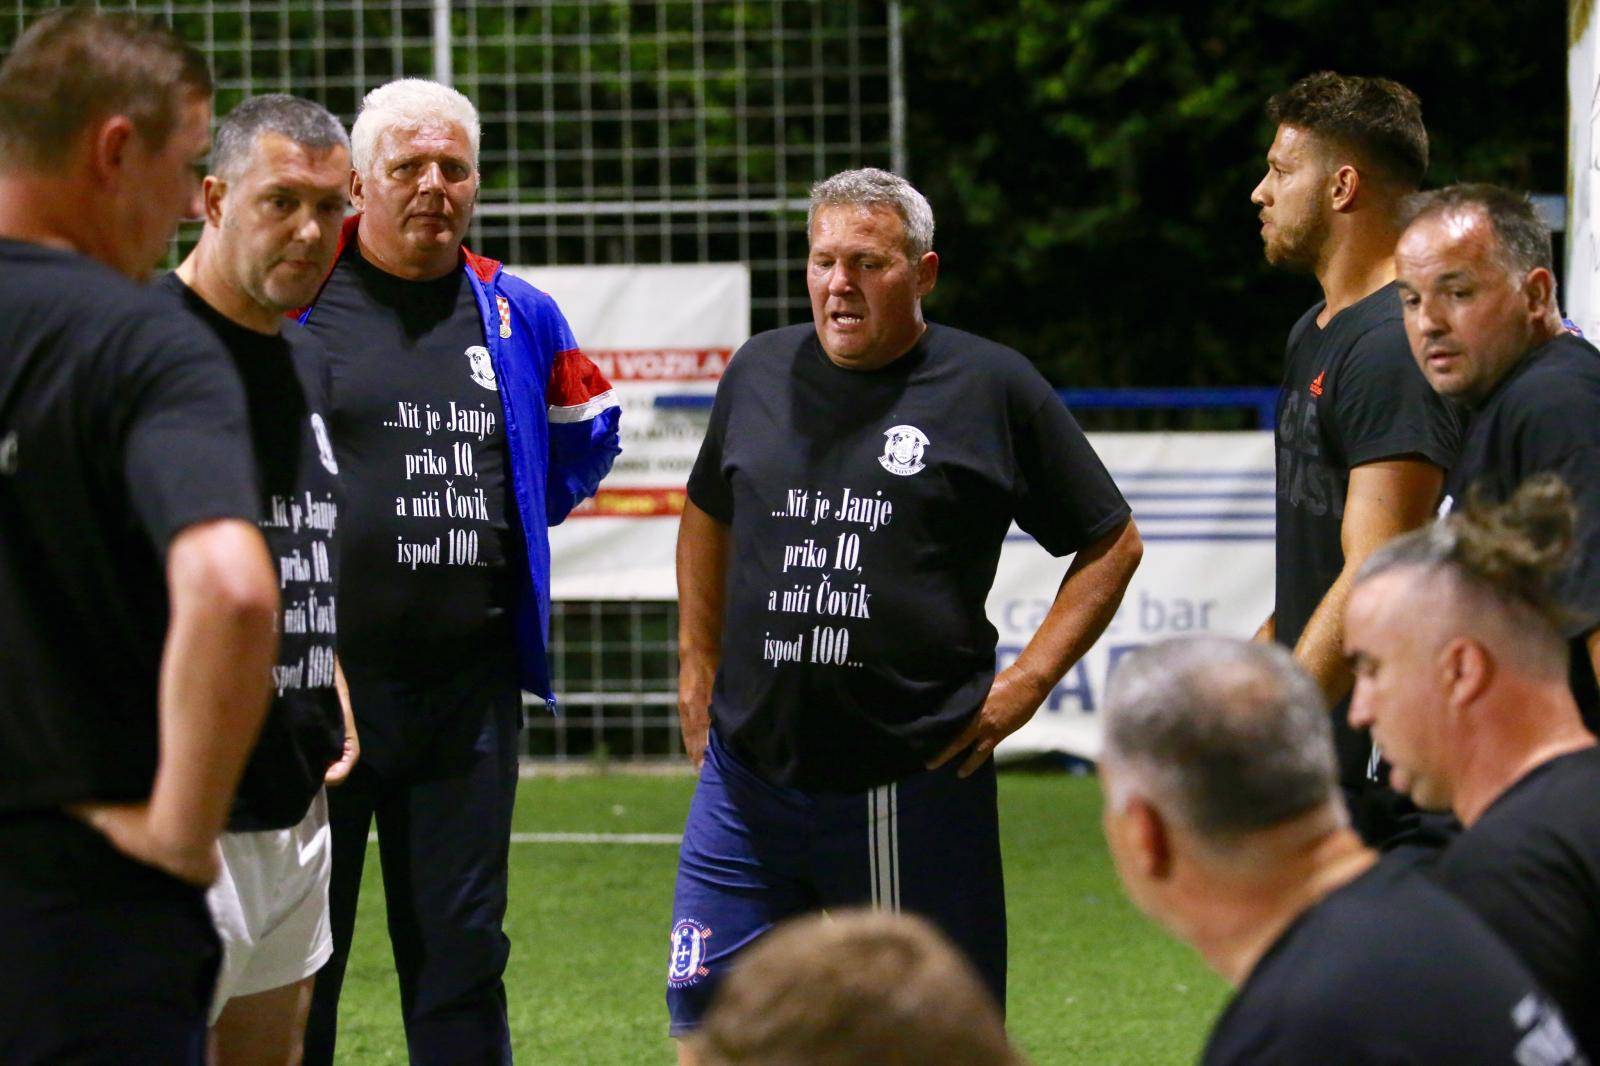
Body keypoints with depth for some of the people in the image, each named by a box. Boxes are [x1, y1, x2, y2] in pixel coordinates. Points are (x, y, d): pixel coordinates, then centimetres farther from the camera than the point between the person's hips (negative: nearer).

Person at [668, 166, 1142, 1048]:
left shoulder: (991, 388, -1)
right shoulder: (761, 373, 10)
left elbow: (1110, 544, 6)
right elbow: (708, 517, 28)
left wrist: (1024, 684, -2)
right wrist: (697, 669, 20)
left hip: (914, 785, -3)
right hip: (749, 770, 3)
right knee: (706, 1008, 0)